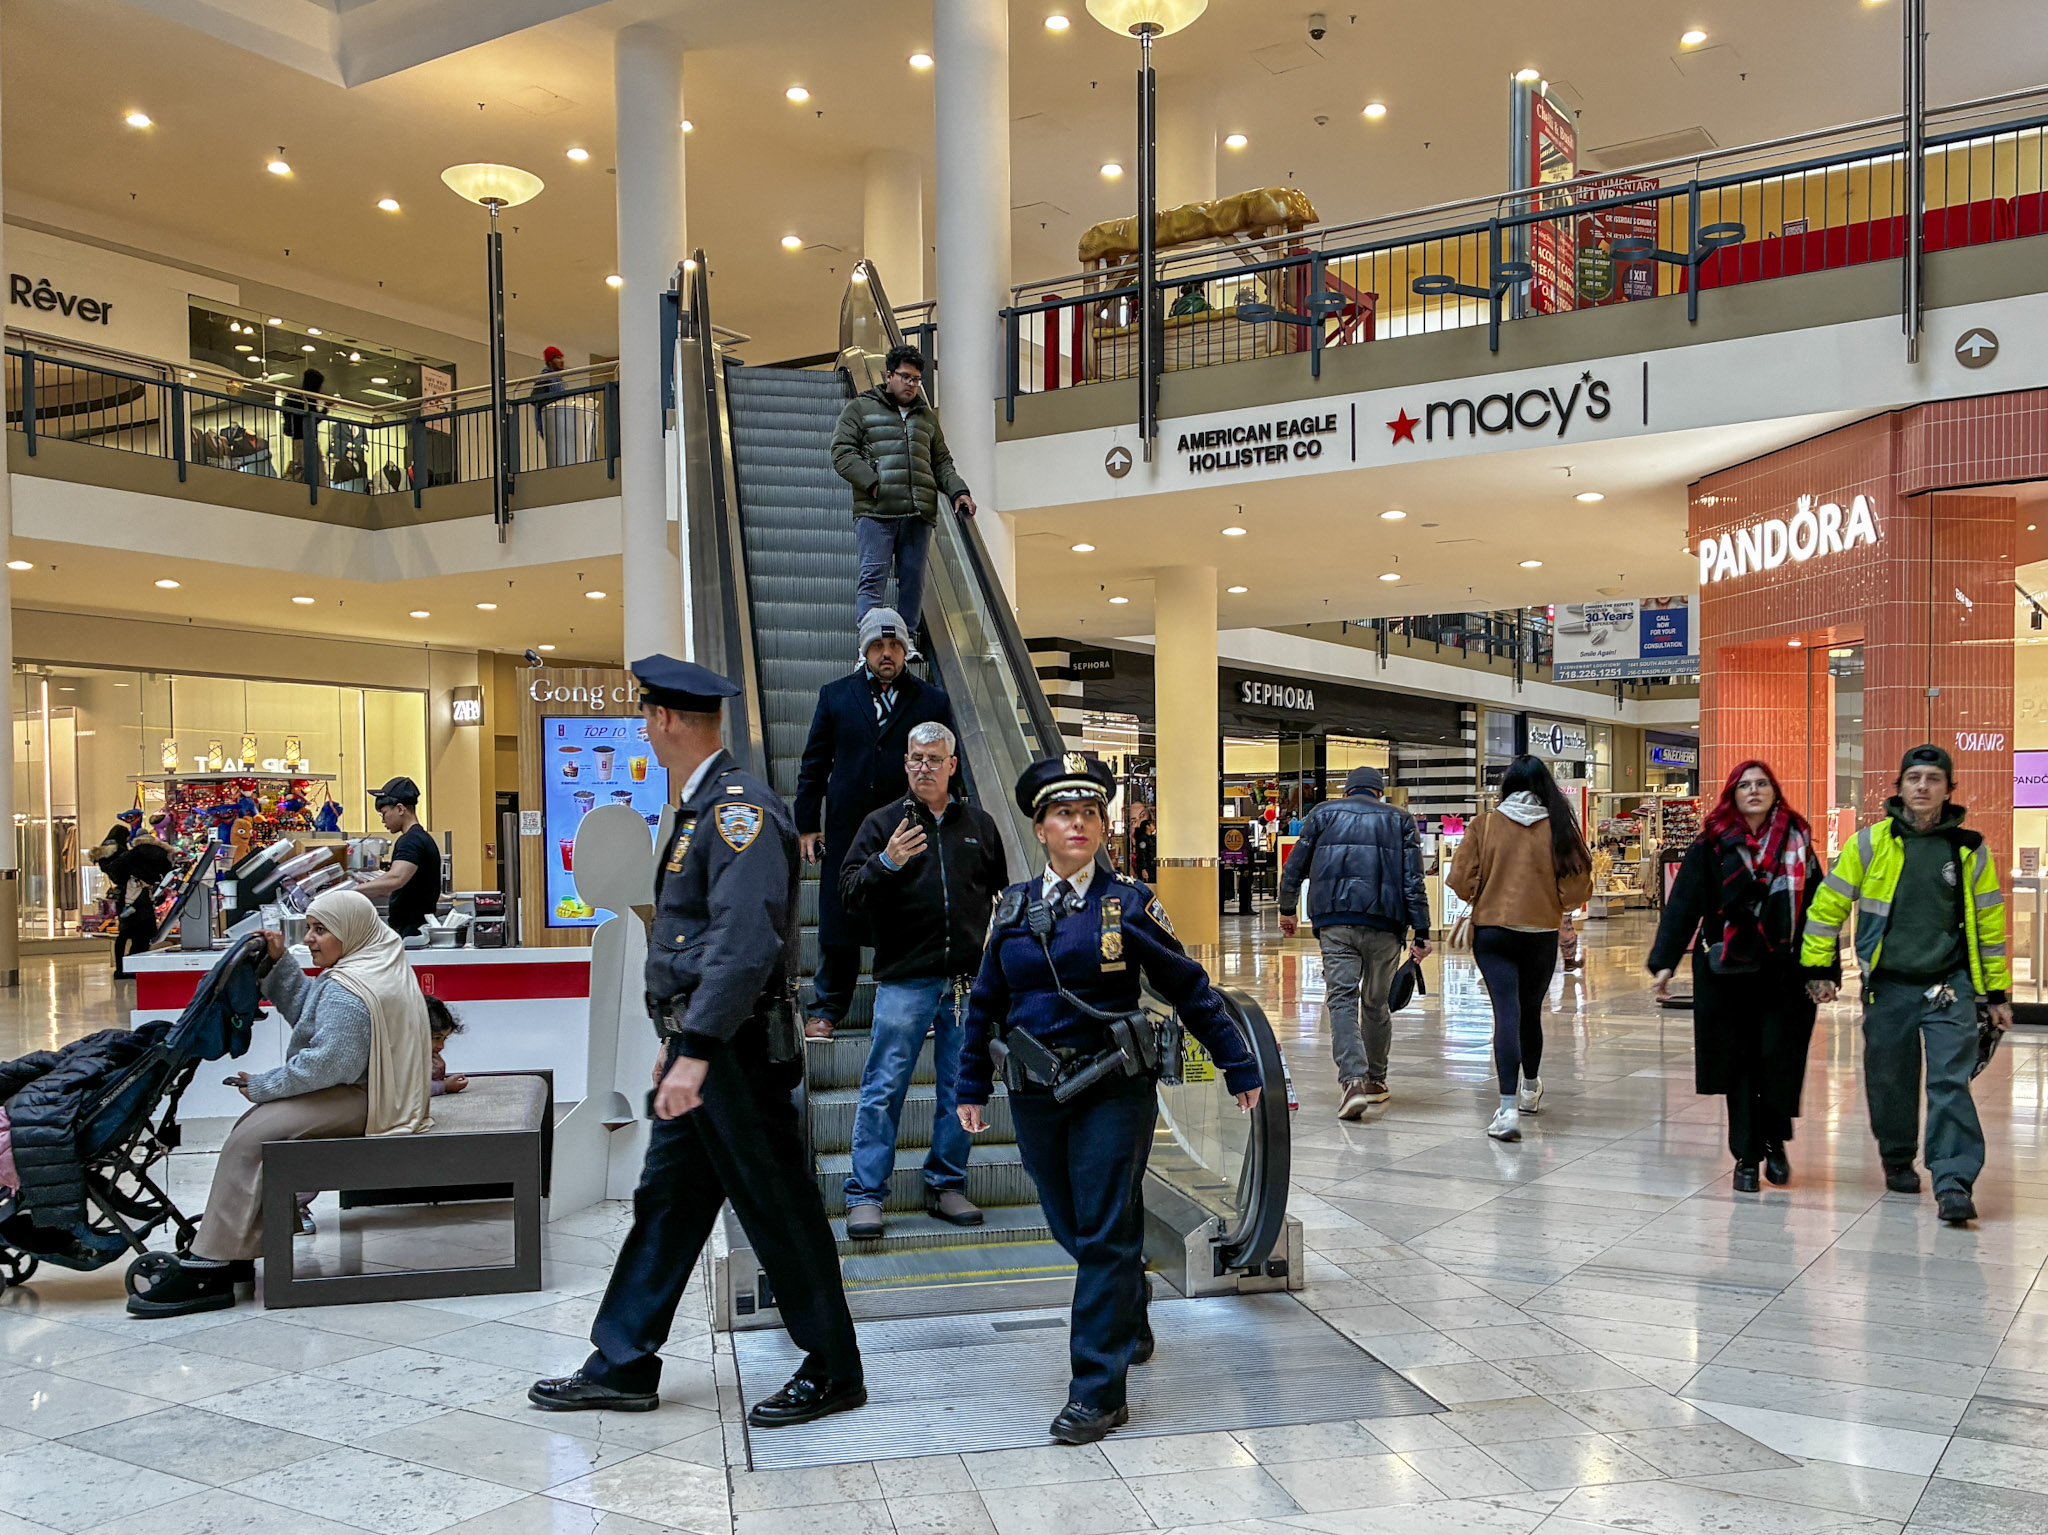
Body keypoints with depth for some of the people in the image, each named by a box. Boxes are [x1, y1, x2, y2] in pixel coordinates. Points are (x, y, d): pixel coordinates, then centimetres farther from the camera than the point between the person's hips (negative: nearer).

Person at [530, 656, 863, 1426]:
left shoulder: (740, 808, -18)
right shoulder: (701, 808, 15)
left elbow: (746, 944, -28)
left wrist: (698, 1052, -31)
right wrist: (678, 1039, 23)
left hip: (737, 1049, -10)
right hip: (702, 1046, 10)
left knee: (779, 1209, 1)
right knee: (665, 1199, 15)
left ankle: (833, 1372, 16)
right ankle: (622, 1367, 26)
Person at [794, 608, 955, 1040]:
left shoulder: (933, 700, 7)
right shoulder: (835, 696, 10)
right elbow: (814, 764, 10)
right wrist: (807, 824, 5)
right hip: (846, 829, 1)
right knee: (837, 922, 5)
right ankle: (827, 1009, 17)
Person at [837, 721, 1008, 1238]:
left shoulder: (980, 825, 14)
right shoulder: (883, 823, 5)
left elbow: (1002, 893, 24)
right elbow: (848, 892, -2)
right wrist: (886, 862, -18)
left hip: (969, 980, 3)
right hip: (904, 978, -3)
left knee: (961, 1088, 8)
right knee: (884, 1087, -4)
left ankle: (946, 1185, 20)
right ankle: (865, 1195, 3)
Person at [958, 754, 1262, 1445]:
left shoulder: (1128, 903, -4)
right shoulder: (1013, 906, 6)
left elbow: (1188, 987, 0)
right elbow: (987, 1001, 14)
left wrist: (1240, 1067, 3)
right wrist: (972, 1086, 16)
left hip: (1114, 1091, -4)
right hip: (1036, 1095, 4)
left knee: (1105, 1234, -5)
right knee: (1073, 1228, 15)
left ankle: (1099, 1391, 2)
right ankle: (1131, 1330, 42)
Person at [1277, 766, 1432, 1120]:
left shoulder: (1323, 813, 14)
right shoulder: (1400, 819, 13)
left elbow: (1294, 866, 13)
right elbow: (1413, 880, 4)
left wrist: (1287, 910, 25)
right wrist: (1420, 932, 1)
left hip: (1334, 921, -1)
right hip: (1384, 923, 1)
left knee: (1342, 999, -5)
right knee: (1376, 1003, 15)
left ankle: (1353, 1080, -21)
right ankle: (1376, 1080, 25)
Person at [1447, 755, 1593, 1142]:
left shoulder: (1486, 824, -6)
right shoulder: (1559, 828, -5)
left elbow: (1461, 879, -5)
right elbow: (1579, 885, -3)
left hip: (1492, 932, -2)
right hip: (1542, 933, 2)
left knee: (1506, 1014, -7)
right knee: (1531, 1011, 20)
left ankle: (1508, 1108, -20)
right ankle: (1530, 1089, 40)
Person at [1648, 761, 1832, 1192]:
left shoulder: (1797, 841, 6)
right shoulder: (1712, 845, 1)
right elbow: (1682, 905, -3)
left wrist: (1824, 970, 4)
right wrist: (1664, 961, -11)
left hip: (1784, 973, 1)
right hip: (1729, 972, 0)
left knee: (1779, 1057, -4)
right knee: (1739, 1063, 4)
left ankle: (1774, 1142, 21)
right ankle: (1747, 1156, 15)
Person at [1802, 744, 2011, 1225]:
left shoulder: (1970, 849, 3)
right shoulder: (1869, 843, -1)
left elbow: (1990, 924, 10)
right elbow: (1828, 905, 5)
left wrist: (1997, 994, 10)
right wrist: (1817, 967, 3)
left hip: (1950, 987, 0)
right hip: (1888, 986, 0)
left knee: (1950, 1084, -9)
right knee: (1890, 1083, 10)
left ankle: (1954, 1183, -6)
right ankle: (1898, 1162, 31)